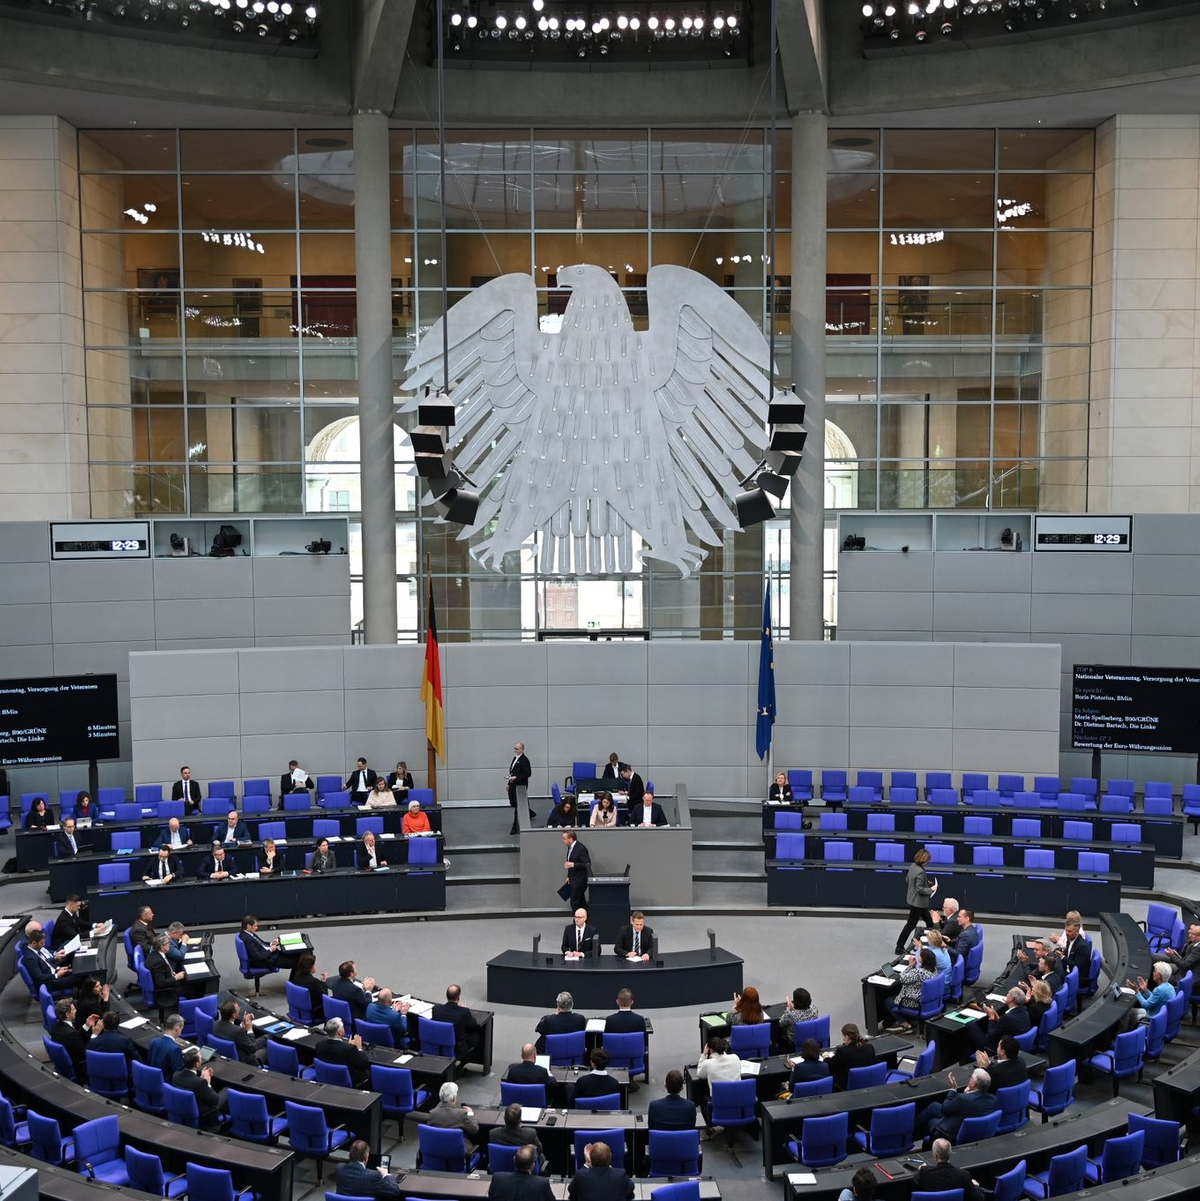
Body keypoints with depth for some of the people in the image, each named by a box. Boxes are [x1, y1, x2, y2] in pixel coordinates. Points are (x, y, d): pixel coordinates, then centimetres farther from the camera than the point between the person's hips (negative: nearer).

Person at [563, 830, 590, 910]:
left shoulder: (581, 848, -20)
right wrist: (569, 876, 18)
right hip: (574, 880, 9)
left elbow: (587, 864, -23)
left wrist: (573, 865, -29)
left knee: (575, 903, -8)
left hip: (579, 880, -9)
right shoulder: (570, 847, 8)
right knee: (581, 901, 17)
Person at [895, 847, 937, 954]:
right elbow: (920, 889, -25)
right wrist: (931, 889, -10)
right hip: (918, 902, -9)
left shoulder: (912, 866, 0)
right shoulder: (920, 872, -27)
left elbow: (907, 880, 12)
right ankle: (899, 947, 11)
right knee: (911, 925, 3)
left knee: (930, 922, 19)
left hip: (913, 900, 9)